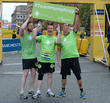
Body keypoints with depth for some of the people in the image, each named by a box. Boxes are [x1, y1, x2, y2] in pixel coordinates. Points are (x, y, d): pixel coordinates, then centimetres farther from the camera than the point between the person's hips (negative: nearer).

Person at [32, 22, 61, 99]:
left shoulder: (54, 38, 6)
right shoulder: (42, 37, 8)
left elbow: (58, 42, -17)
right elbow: (35, 38, -8)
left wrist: (59, 32, -19)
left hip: (51, 60, 0)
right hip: (42, 60, 0)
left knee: (50, 75, 8)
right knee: (40, 75, 2)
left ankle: (49, 91, 22)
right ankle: (38, 92, 7)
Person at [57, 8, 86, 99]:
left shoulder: (73, 34, 3)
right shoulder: (61, 38, 11)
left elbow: (77, 24, -11)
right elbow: (59, 50, 12)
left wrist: (77, 14, -20)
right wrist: (58, 60, 4)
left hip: (74, 58, -3)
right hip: (64, 59, 3)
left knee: (78, 76, -1)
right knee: (64, 76, 10)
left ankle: (82, 91, 11)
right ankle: (63, 91, 24)